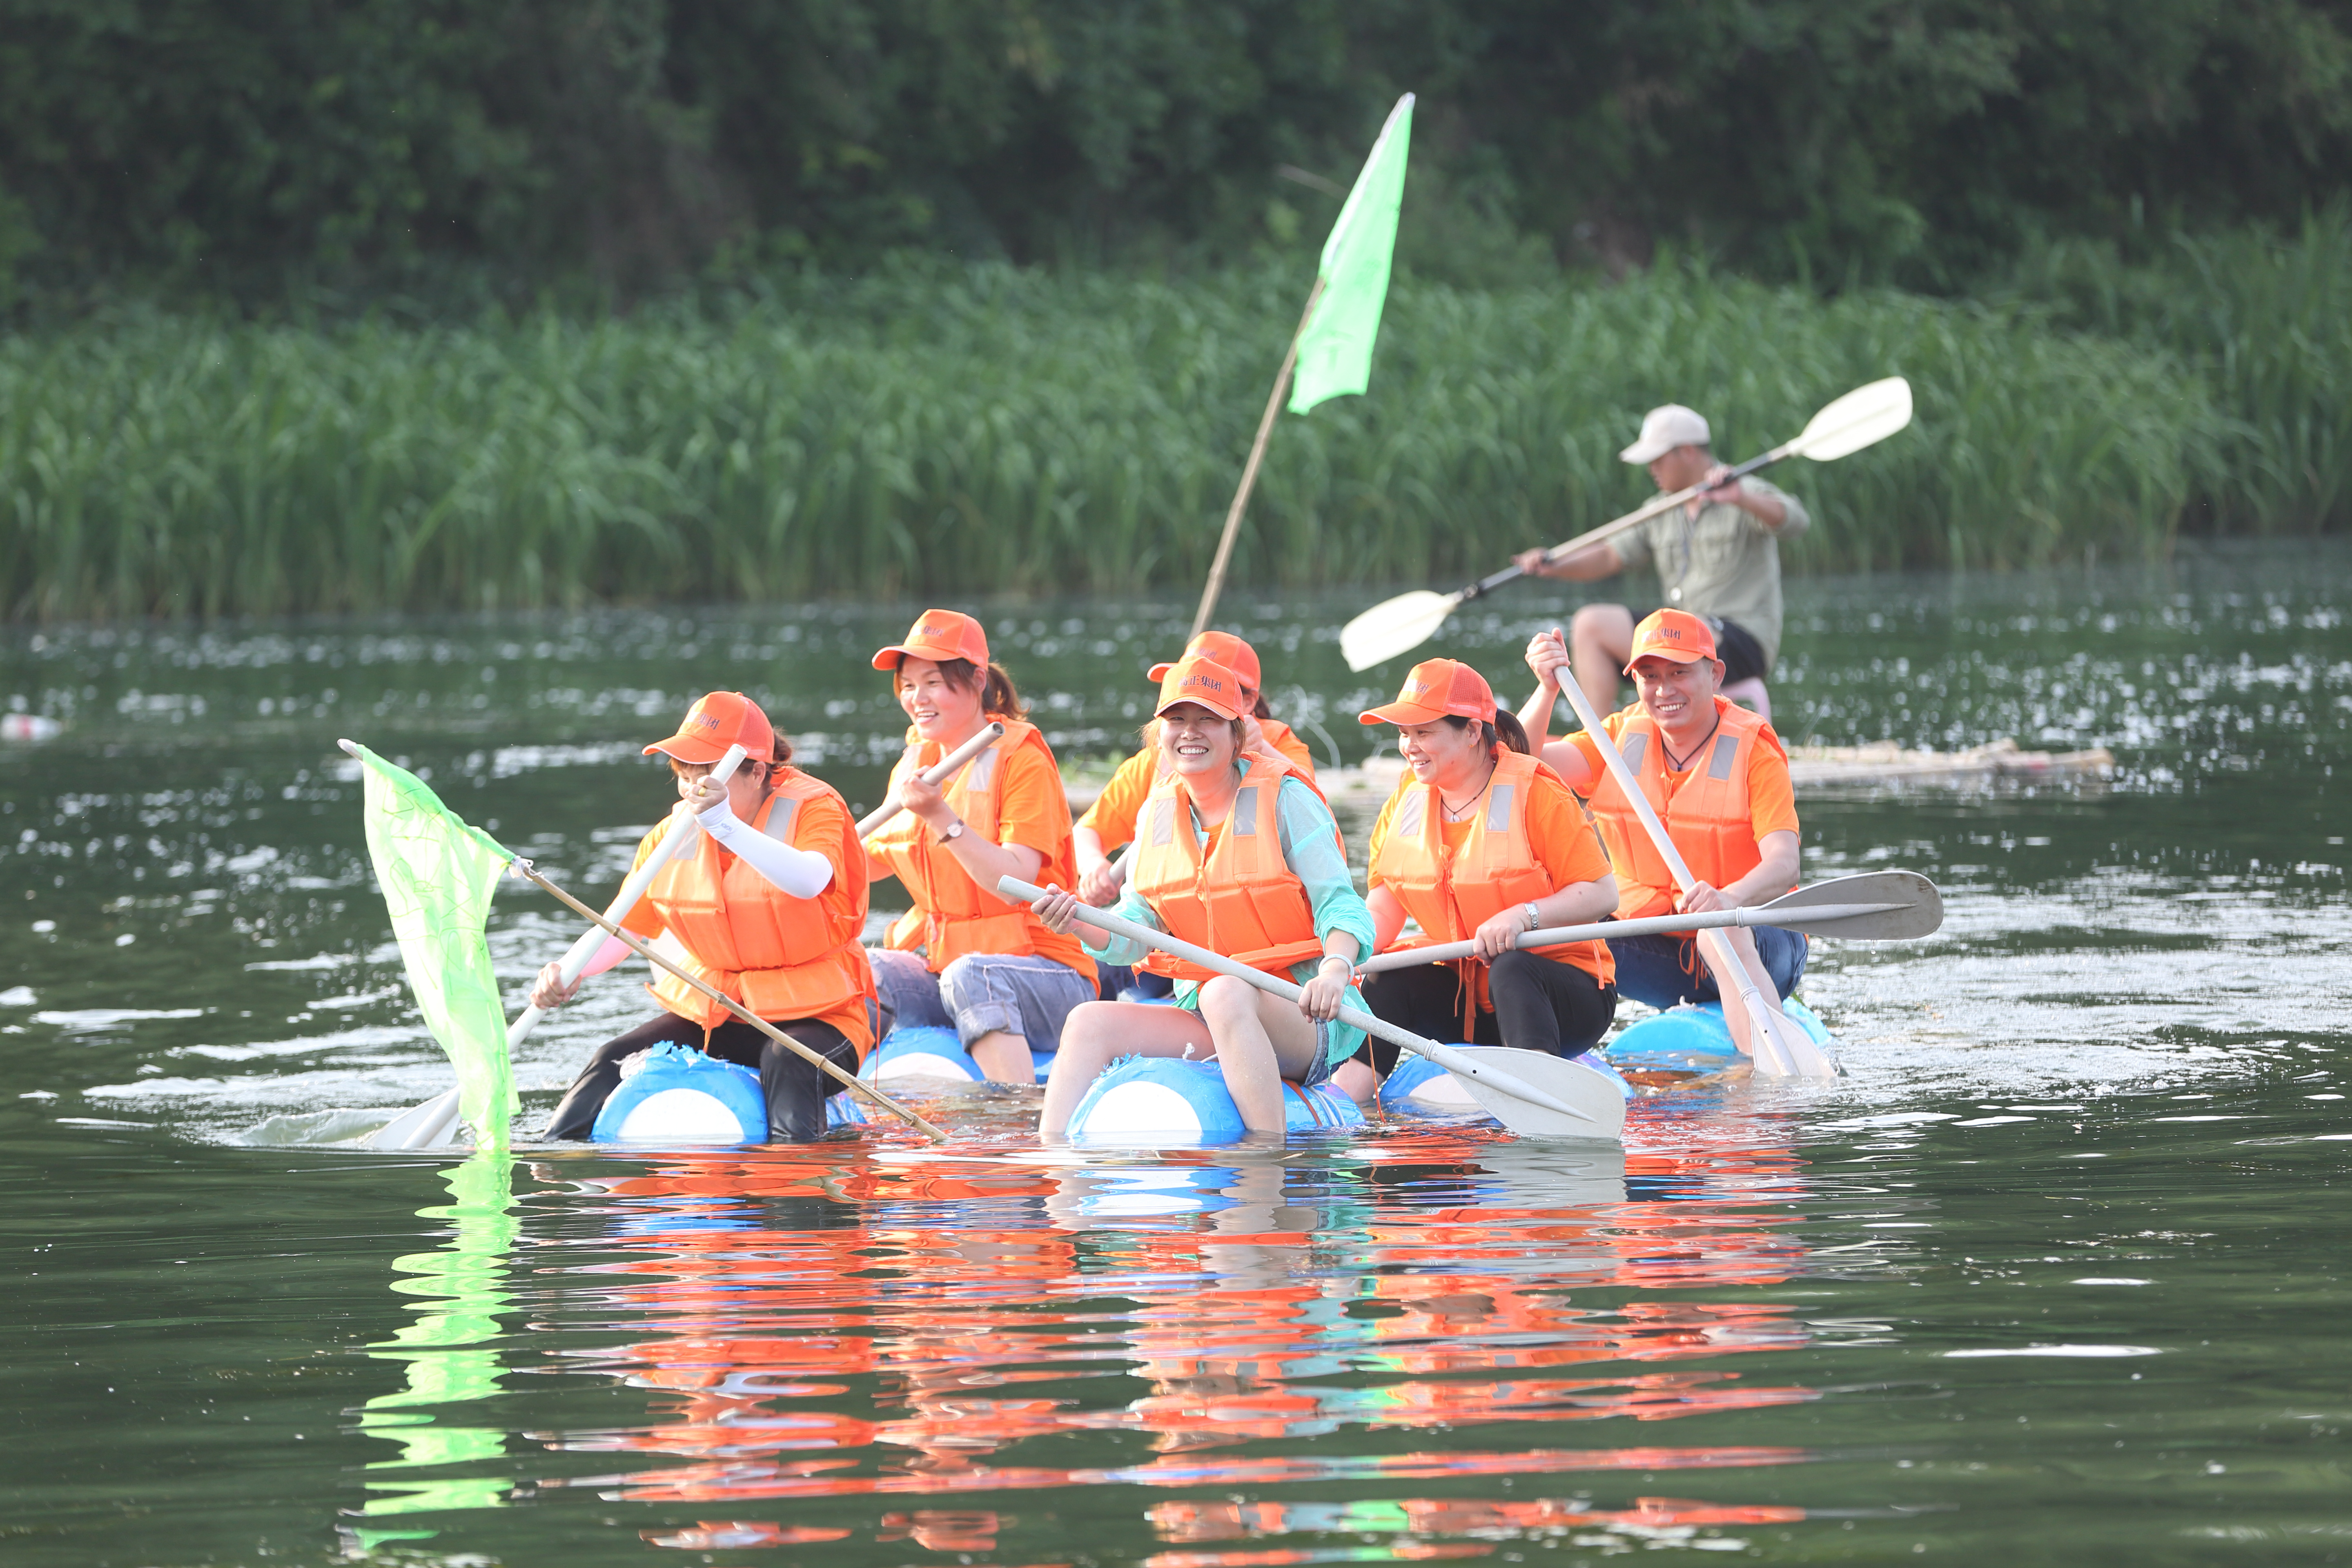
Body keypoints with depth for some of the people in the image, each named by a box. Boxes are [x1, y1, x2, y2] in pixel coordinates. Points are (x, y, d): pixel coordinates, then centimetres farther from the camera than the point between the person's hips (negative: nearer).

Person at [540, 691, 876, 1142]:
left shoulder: (813, 808, -11)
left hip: (815, 1013, -5)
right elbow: (624, 926, 6)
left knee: (788, 1061, -37)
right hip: (711, 1015, 5)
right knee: (619, 1058, -14)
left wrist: (724, 823, -44)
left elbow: (808, 881, -34)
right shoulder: (672, 837, 4)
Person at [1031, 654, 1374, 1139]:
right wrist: (1082, 921, -13)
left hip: (1303, 1021, -6)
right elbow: (1134, 933, 10)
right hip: (1205, 1023, 6)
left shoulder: (1285, 799, -5)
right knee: (1090, 1022, -13)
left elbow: (1340, 906, -10)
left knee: (1226, 993, -37)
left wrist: (1334, 971, -32)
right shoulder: (1158, 813, 12)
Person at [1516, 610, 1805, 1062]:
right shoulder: (1621, 739, 5)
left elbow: (1783, 865, -23)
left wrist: (1730, 899, -44)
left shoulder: (1753, 750, -9)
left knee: (1723, 932, -39)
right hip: (1655, 951, 5)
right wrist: (1547, 690, -25)